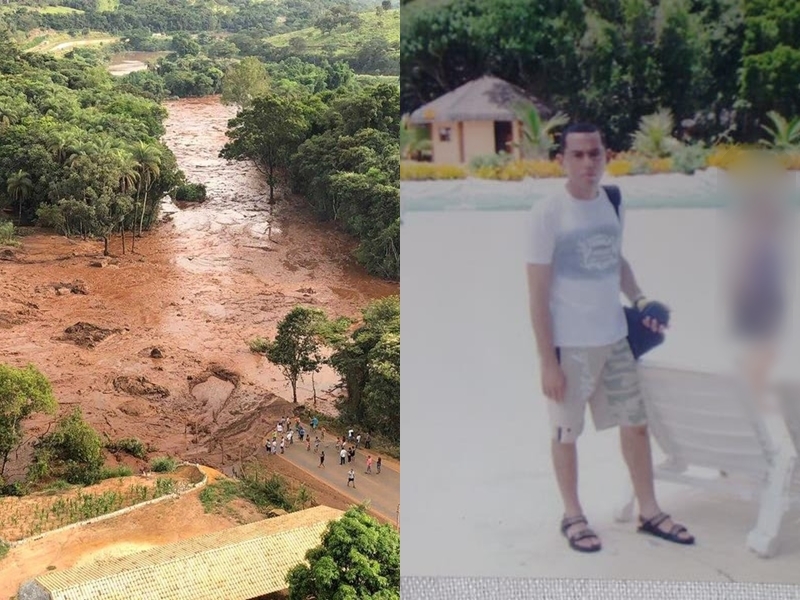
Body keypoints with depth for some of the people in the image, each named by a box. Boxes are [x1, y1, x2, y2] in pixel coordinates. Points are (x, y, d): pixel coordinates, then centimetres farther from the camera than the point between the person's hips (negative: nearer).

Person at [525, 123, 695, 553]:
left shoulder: (613, 203, 4)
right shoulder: (547, 214, -14)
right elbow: (537, 294, -14)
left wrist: (638, 298, 3)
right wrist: (547, 360, -15)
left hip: (615, 339, 6)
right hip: (569, 346, -6)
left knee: (636, 423, 14)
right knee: (566, 433, 8)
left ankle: (649, 512, 30)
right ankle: (572, 516, 28)